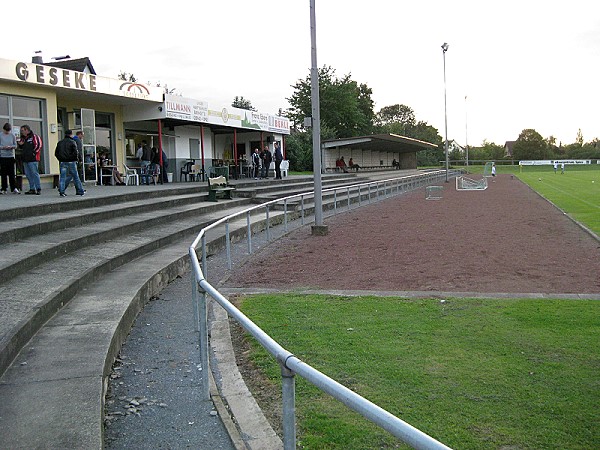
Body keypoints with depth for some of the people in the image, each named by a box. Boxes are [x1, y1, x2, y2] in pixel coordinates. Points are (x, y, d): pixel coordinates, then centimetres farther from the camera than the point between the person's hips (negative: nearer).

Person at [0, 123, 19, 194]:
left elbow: (15, 145, 8)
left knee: (11, 173, 0)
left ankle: (14, 188, 3)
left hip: (11, 156, 1)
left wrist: (11, 146, -12)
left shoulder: (12, 136, 7)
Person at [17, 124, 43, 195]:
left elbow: (38, 146, -14)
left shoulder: (34, 137, -6)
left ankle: (38, 189, -5)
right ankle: (32, 189, 14)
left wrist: (33, 153, -14)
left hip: (33, 159, -8)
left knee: (34, 173, -8)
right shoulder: (23, 138, 19)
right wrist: (19, 144, 5)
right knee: (28, 174, 8)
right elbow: (20, 147, 27)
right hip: (25, 159, 9)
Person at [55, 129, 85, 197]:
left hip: (62, 163, 4)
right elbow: (75, 152, -14)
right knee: (75, 177, 5)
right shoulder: (72, 142, -4)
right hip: (71, 162, -4)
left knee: (62, 177, 3)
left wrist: (60, 159, 15)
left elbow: (56, 153, 11)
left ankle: (61, 191, -5)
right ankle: (80, 191, 10)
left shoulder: (60, 142, 12)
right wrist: (75, 160, -1)